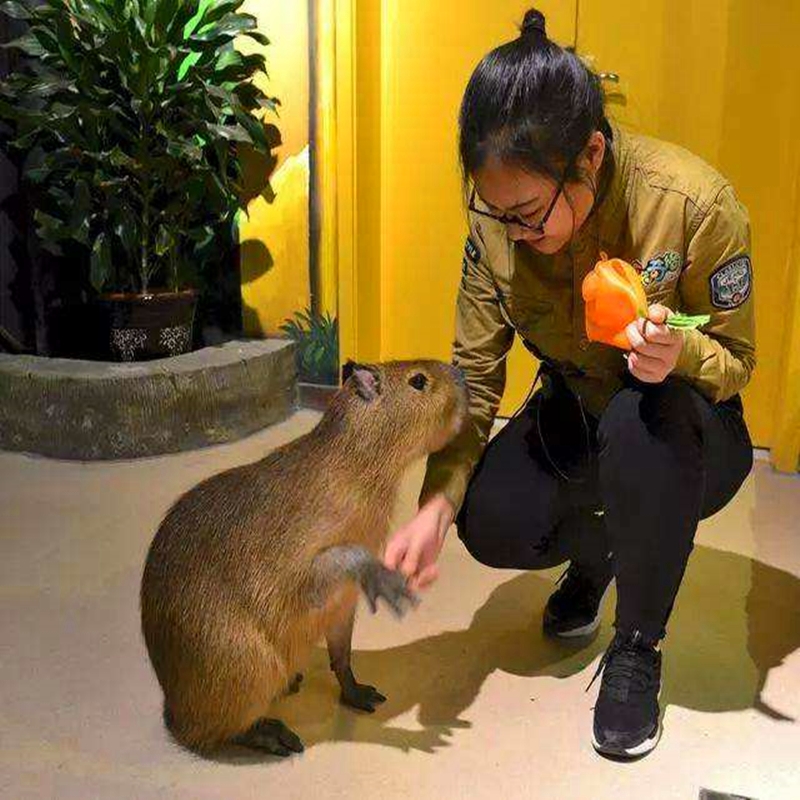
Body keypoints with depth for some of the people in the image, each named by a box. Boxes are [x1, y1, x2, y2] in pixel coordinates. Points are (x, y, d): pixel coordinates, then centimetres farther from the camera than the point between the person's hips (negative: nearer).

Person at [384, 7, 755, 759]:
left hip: (685, 438, -3)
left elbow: (735, 361, -14)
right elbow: (474, 372, -14)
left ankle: (637, 647, -12)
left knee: (642, 415, -38)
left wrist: (679, 355, -39)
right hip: (576, 416, 3)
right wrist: (437, 500, -25)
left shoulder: (694, 205, -28)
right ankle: (596, 551, 17)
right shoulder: (495, 220, -17)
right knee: (490, 521, -22)